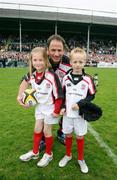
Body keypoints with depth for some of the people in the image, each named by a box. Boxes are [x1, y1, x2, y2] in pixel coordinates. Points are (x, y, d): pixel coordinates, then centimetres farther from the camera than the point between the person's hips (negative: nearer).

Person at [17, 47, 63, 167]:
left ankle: (48, 154, 33)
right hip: (39, 106, 6)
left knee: (46, 131, 7)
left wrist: (56, 111, -18)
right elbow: (25, 82, 12)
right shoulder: (32, 74, -11)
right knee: (37, 129, 17)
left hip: (50, 107, -5)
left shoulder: (52, 76, -29)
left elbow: (59, 95, -23)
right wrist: (20, 96, 9)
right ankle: (35, 152, 39)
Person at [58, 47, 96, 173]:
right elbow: (62, 94, 6)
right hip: (67, 113, 2)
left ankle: (81, 159, 36)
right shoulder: (66, 78, -3)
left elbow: (92, 96, -5)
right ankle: (68, 155, 42)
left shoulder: (87, 79, -11)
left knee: (80, 136, 13)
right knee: (68, 135, 17)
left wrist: (79, 104, -16)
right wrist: (62, 107, -6)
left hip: (80, 114, -2)